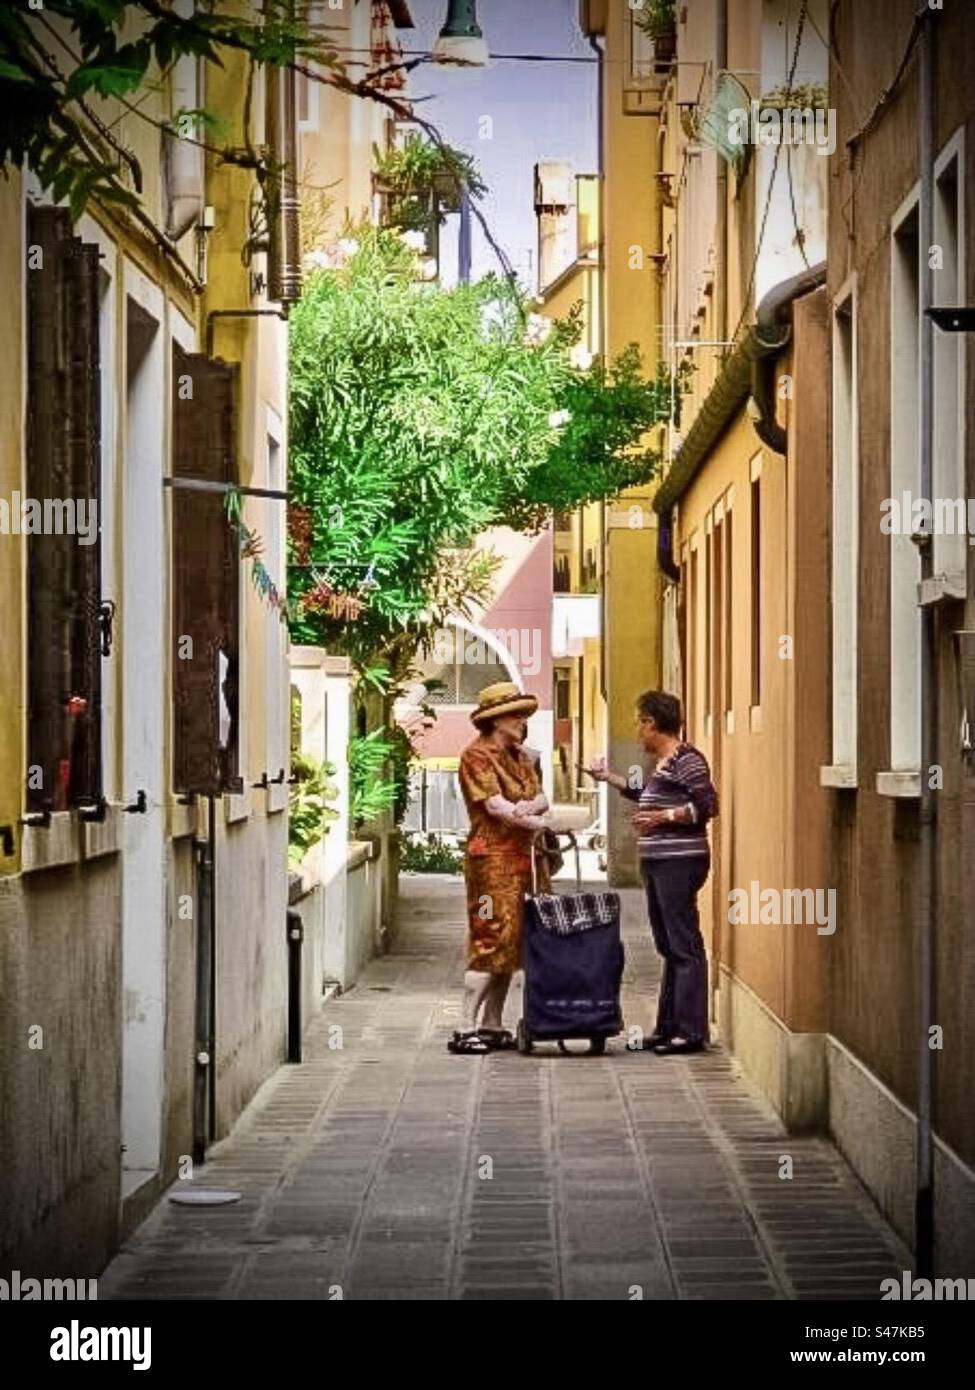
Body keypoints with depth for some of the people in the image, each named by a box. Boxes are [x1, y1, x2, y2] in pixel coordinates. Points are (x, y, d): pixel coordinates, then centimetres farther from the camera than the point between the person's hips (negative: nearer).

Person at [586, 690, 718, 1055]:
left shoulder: (687, 759, -12)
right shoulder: (661, 762, 17)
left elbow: (708, 806, -18)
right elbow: (646, 794, 36)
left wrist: (664, 817, -19)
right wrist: (608, 776, 40)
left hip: (680, 862, -10)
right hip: (656, 862, 10)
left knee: (684, 946, -9)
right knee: (668, 947, 13)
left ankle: (691, 1032, -8)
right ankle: (668, 1026, 18)